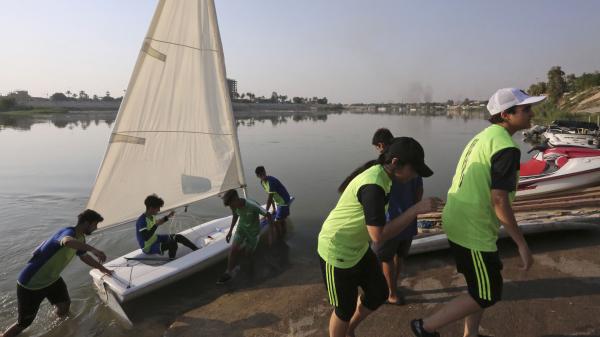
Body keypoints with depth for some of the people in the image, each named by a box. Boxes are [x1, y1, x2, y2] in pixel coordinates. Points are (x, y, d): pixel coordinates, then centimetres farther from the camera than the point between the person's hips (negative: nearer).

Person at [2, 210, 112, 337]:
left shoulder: (80, 238, 0)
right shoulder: (69, 232, -28)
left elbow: (85, 257, 18)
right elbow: (68, 241, -55)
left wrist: (104, 269, 24)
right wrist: (93, 249, -60)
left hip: (52, 279, 8)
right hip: (30, 284, -8)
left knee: (64, 306, 6)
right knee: (24, 323, 5)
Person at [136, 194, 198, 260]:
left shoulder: (151, 216, 0)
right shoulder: (142, 220, -29)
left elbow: (156, 223, 22)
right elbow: (146, 237, -36)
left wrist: (167, 216, 13)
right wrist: (156, 225, -34)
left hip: (154, 239, 10)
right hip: (148, 248, -10)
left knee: (178, 237, 6)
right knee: (172, 244, -30)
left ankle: (197, 250, 17)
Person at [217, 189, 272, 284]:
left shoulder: (253, 206, -36)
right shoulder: (234, 206, -19)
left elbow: (268, 215, -23)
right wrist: (230, 231, 5)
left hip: (253, 231, -3)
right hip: (241, 228, 3)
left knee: (247, 252, 8)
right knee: (233, 250, -10)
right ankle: (229, 273, 5)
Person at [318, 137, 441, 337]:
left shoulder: (379, 173, -1)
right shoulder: (374, 185, -32)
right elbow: (379, 235, -33)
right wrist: (416, 209, -31)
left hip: (358, 247, 9)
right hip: (337, 252, -9)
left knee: (379, 293, 18)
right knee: (345, 309, 10)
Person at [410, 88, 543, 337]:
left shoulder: (484, 136, 10)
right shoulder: (507, 147, -18)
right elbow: (499, 200, -23)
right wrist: (522, 244, -15)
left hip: (458, 222, 9)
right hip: (473, 231, -9)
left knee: (480, 286, 23)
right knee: (487, 295, 7)